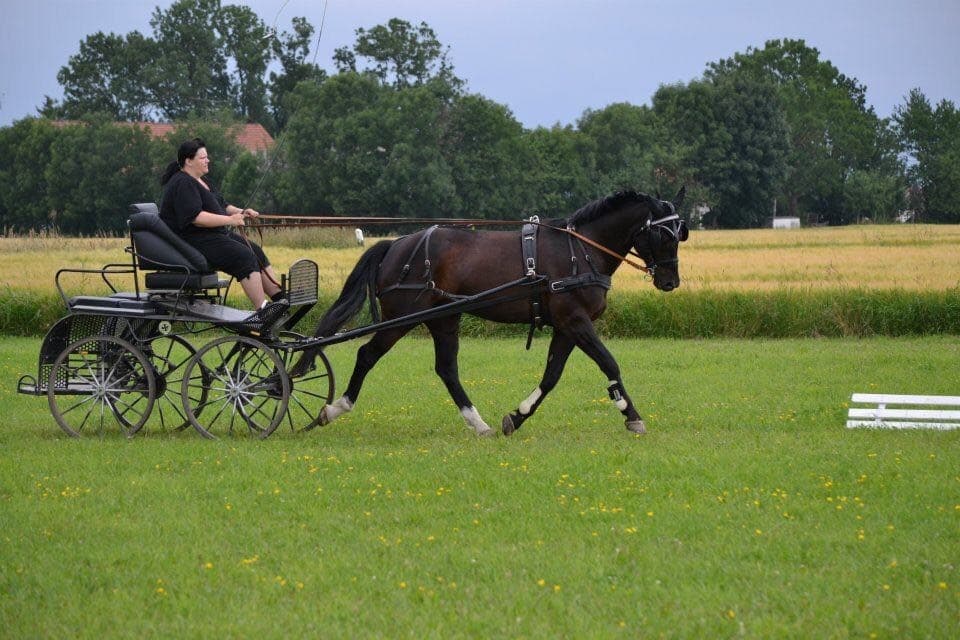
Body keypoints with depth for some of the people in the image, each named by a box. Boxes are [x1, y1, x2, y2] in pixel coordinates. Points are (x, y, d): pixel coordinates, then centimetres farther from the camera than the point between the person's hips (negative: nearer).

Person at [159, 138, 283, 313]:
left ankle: (281, 299, -1)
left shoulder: (198, 181, 20)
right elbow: (194, 217, -26)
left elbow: (220, 206, 26)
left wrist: (241, 212, 7)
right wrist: (229, 220, -24)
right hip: (194, 241, -11)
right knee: (245, 256, -23)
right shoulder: (182, 184, -16)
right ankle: (262, 310, -27)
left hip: (216, 235, 11)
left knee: (256, 251, 1)